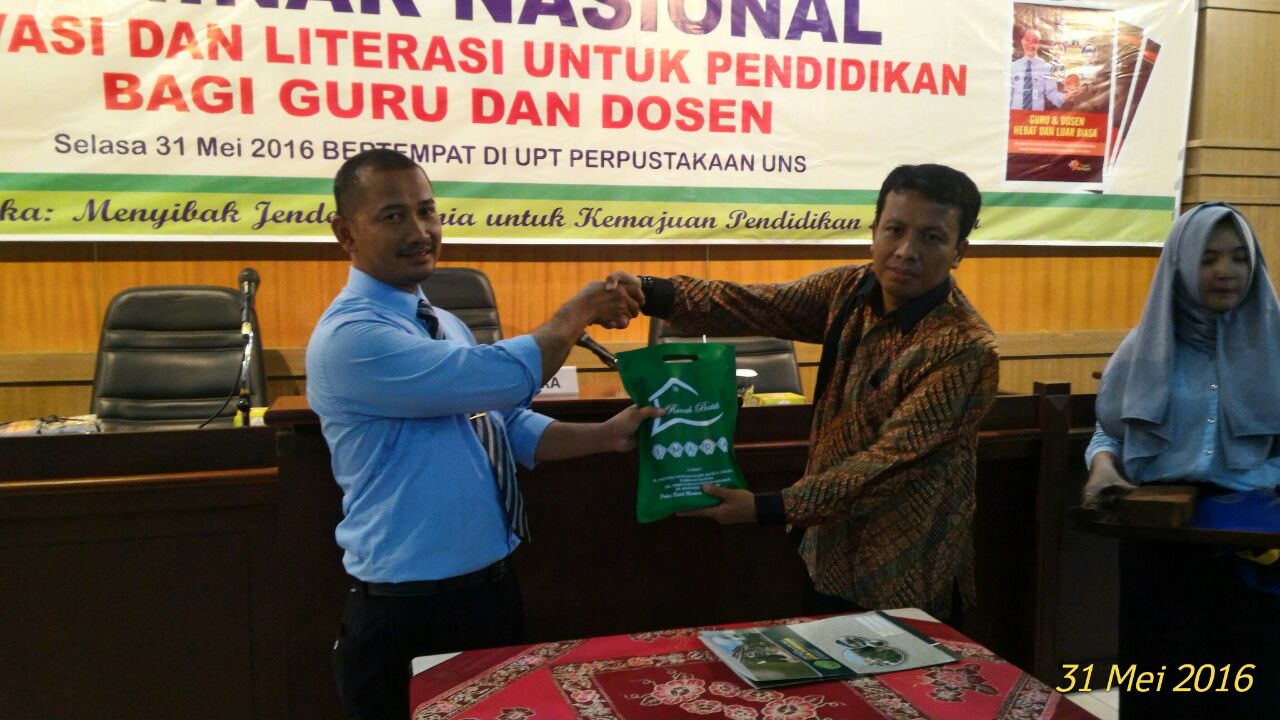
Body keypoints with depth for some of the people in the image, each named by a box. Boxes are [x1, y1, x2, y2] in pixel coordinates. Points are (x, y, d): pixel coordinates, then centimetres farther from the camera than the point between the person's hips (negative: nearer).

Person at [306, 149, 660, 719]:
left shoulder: (444, 324, 10)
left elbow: (509, 424, 10)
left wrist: (606, 435, -3)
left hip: (492, 588, 9)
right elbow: (505, 378, -27)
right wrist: (578, 312, -12)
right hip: (409, 614, -8)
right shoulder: (350, 337, -21)